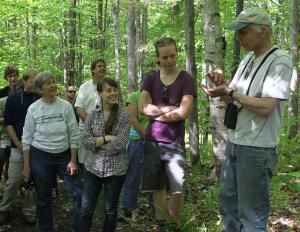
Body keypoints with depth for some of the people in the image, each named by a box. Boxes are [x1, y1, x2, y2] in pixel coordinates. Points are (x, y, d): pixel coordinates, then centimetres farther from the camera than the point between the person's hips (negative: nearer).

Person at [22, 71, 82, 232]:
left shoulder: (66, 106, -4)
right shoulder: (33, 109, -5)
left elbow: (74, 135, -1)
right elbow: (27, 139, 0)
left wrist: (73, 160, -5)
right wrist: (26, 166, -2)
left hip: (64, 155, 1)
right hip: (40, 157, -1)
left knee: (80, 193, -4)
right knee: (43, 198, 11)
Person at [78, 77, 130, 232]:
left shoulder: (124, 114, -7)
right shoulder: (92, 115, 2)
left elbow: (120, 144, -15)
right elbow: (86, 141, -4)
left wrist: (97, 144, -7)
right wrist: (106, 138, -16)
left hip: (116, 169, -2)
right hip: (93, 167, 2)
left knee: (110, 209, 12)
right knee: (86, 208, 6)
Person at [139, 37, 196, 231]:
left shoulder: (186, 79, -4)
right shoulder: (151, 79, 6)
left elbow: (183, 113, -14)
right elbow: (143, 108, -5)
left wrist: (156, 112, -5)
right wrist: (170, 109, -9)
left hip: (175, 142, -3)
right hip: (153, 140, 3)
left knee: (178, 188, -7)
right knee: (157, 186, 9)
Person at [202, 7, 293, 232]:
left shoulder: (280, 61, -14)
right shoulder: (248, 58, 11)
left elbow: (266, 107, -24)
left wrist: (230, 92, -15)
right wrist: (222, 84, -3)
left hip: (257, 149, -8)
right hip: (234, 142, 9)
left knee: (252, 214, 2)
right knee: (227, 201, 20)